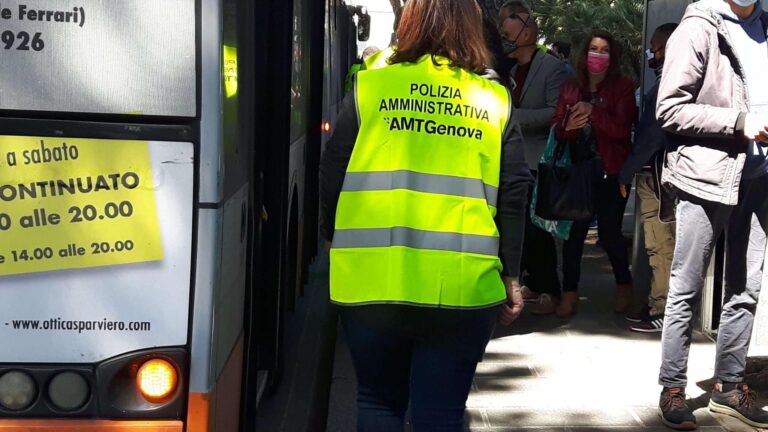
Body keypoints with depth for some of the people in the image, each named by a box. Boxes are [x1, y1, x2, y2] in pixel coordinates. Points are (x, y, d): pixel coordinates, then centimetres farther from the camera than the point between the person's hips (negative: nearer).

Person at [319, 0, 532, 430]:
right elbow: (514, 195, 4)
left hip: (371, 278, 0)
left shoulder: (369, 88, 2)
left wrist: (336, 241, 20)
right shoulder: (497, 101, 6)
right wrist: (511, 276, 11)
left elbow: (332, 176, 4)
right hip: (461, 284, 0)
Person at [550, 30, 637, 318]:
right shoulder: (570, 88, 10)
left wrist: (592, 112, -27)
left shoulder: (623, 88, -2)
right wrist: (568, 126, -17)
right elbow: (557, 128, 6)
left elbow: (622, 128, -14)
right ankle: (569, 294, 5)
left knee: (609, 233, 1)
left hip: (610, 172, -3)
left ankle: (624, 286, 25)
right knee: (573, 232, -1)